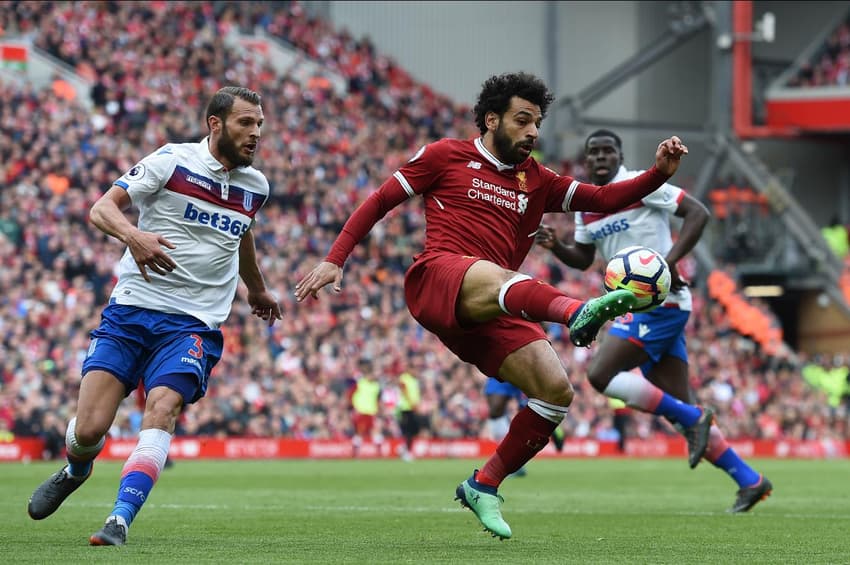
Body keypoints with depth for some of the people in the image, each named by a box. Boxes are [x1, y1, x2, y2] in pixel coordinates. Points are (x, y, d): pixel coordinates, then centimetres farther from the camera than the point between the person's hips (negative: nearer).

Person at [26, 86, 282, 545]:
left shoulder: (255, 186, 12)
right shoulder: (172, 161, -3)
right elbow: (101, 208, -9)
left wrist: (257, 290, 49)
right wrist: (133, 235, -30)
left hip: (194, 323, 2)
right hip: (130, 312, -2)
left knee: (162, 409, -26)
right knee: (89, 429, -9)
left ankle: (119, 522, -29)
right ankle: (76, 472, 27)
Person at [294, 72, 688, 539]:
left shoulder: (537, 182, 24)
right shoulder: (447, 157, 12)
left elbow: (604, 199, 16)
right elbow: (379, 202, 13)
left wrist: (659, 172, 1)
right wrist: (334, 260, 4)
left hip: (490, 313, 6)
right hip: (436, 278, -6)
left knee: (557, 390, -11)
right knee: (493, 277, -40)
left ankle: (483, 487, 5)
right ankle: (580, 313, -74)